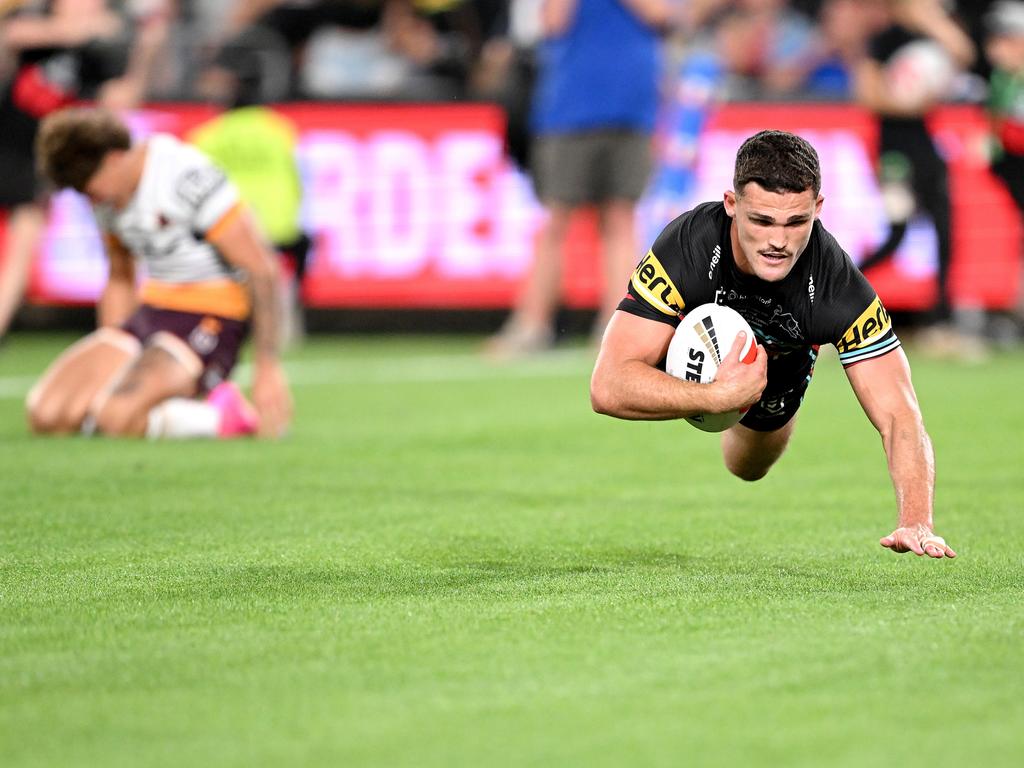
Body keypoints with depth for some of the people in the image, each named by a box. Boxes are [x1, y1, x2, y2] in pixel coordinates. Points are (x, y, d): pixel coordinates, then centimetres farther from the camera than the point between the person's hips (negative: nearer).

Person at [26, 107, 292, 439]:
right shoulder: (107, 194, 7)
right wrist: (108, 357, 18)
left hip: (210, 322, -8)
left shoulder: (188, 176, -18)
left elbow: (261, 269, -16)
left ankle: (224, 416, -9)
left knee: (116, 418, -31)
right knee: (45, 413, -11)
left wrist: (267, 368, -16)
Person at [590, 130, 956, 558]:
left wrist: (916, 524, -60)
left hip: (779, 374, 1)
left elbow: (898, 416, -44)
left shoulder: (840, 291, -45)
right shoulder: (687, 248, -48)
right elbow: (608, 387, -49)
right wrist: (719, 397, -60)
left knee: (748, 470, 20)